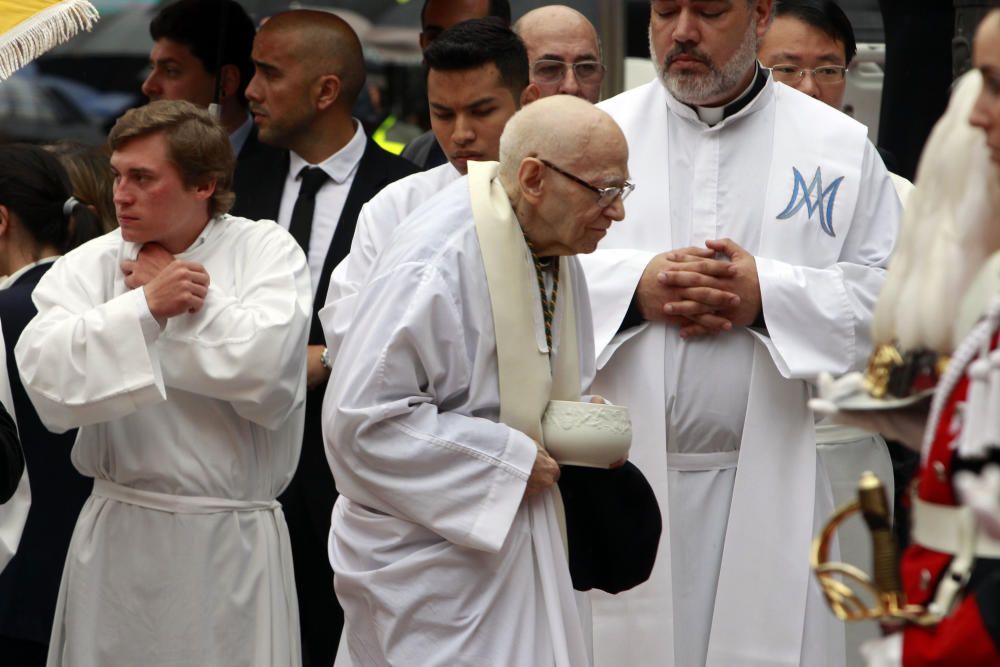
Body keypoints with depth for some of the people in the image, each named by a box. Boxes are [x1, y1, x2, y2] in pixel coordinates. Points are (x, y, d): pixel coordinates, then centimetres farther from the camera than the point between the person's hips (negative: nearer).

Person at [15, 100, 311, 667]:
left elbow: (266, 374, -16)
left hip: (233, 540, -1)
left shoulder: (269, 252, 0)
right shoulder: (90, 265, 4)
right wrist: (147, 305, -20)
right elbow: (48, 376, -13)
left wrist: (184, 298, -6)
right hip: (120, 536, 2)